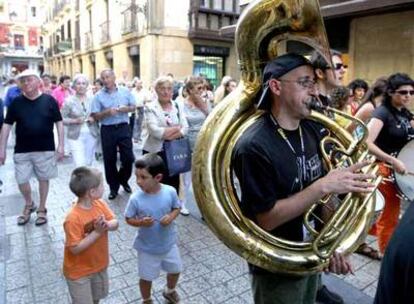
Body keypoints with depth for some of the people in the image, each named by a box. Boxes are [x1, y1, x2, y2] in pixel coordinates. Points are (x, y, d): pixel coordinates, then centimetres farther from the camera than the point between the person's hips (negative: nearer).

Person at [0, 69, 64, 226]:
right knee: (21, 181, 6)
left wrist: (61, 145, -6)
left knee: (43, 179, 10)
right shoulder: (16, 102, -1)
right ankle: (29, 205, 33)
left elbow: (59, 122, -1)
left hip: (45, 149, -2)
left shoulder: (49, 100, -5)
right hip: (22, 150, 2)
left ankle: (41, 209, 27)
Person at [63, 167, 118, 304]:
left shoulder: (100, 204, -11)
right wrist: (97, 232, -30)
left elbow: (115, 223, -6)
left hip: (99, 264, 6)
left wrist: (107, 225, -27)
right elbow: (75, 249, -28)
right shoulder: (73, 218, -31)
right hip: (79, 271, -6)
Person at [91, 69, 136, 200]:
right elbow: (95, 116, -4)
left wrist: (127, 108, -12)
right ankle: (113, 187, 21)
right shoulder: (98, 96, -2)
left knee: (128, 157, 3)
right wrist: (107, 112, -20)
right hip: (107, 130, -1)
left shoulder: (125, 91, 3)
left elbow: (133, 106, 9)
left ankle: (123, 180, 30)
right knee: (109, 160, 6)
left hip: (123, 128, 1)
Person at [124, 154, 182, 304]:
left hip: (169, 243, 2)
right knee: (146, 277, 17)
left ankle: (170, 291, 57)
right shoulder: (136, 198, -24)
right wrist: (141, 222, -29)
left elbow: (176, 208, -2)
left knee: (175, 269, 24)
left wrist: (171, 217, -23)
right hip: (147, 247, -2)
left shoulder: (170, 192, -20)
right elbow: (128, 218, -10)